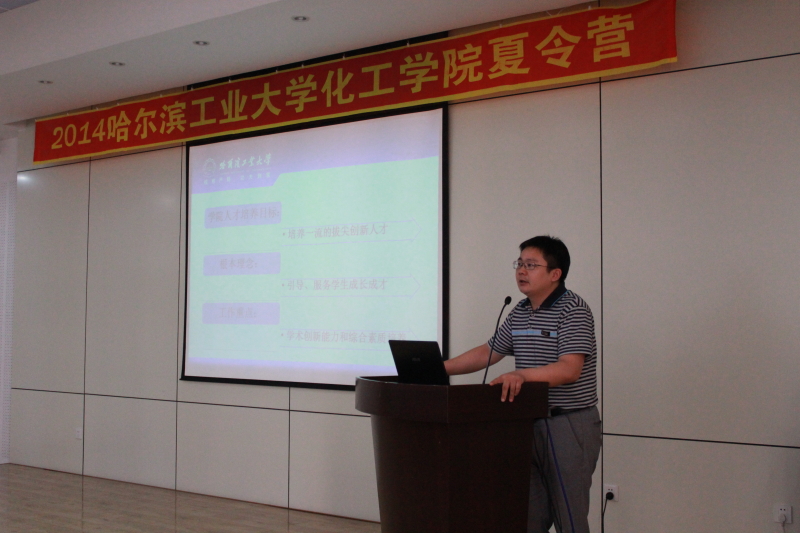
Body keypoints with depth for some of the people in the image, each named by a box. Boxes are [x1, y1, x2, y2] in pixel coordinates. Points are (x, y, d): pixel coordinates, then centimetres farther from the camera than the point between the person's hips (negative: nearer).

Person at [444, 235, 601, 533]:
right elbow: (488, 352, 19)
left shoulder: (573, 309, -12)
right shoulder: (519, 313, 12)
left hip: (570, 425, -7)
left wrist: (521, 375, -36)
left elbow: (570, 369, -22)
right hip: (529, 423, 7)